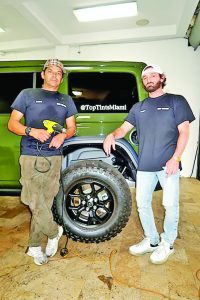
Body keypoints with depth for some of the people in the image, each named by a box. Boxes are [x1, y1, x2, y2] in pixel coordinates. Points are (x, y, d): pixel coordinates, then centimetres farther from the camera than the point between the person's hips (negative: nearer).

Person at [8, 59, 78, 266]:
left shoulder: (66, 100, 19)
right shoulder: (27, 94, 11)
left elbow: (72, 128, 17)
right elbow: (12, 124, 5)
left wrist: (62, 135, -7)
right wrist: (32, 131, -14)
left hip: (54, 157, 2)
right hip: (30, 156, -2)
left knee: (45, 202, 3)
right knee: (35, 202, -8)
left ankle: (34, 246, 21)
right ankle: (54, 232, 18)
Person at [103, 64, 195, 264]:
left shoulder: (176, 101, 5)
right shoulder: (138, 107, 17)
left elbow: (183, 131, -2)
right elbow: (124, 128, 12)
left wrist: (175, 159, -13)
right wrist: (112, 135, -12)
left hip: (168, 164, -4)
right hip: (145, 165, 4)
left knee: (170, 204, 1)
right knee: (142, 203, 9)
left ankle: (167, 244, 25)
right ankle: (151, 240, 29)